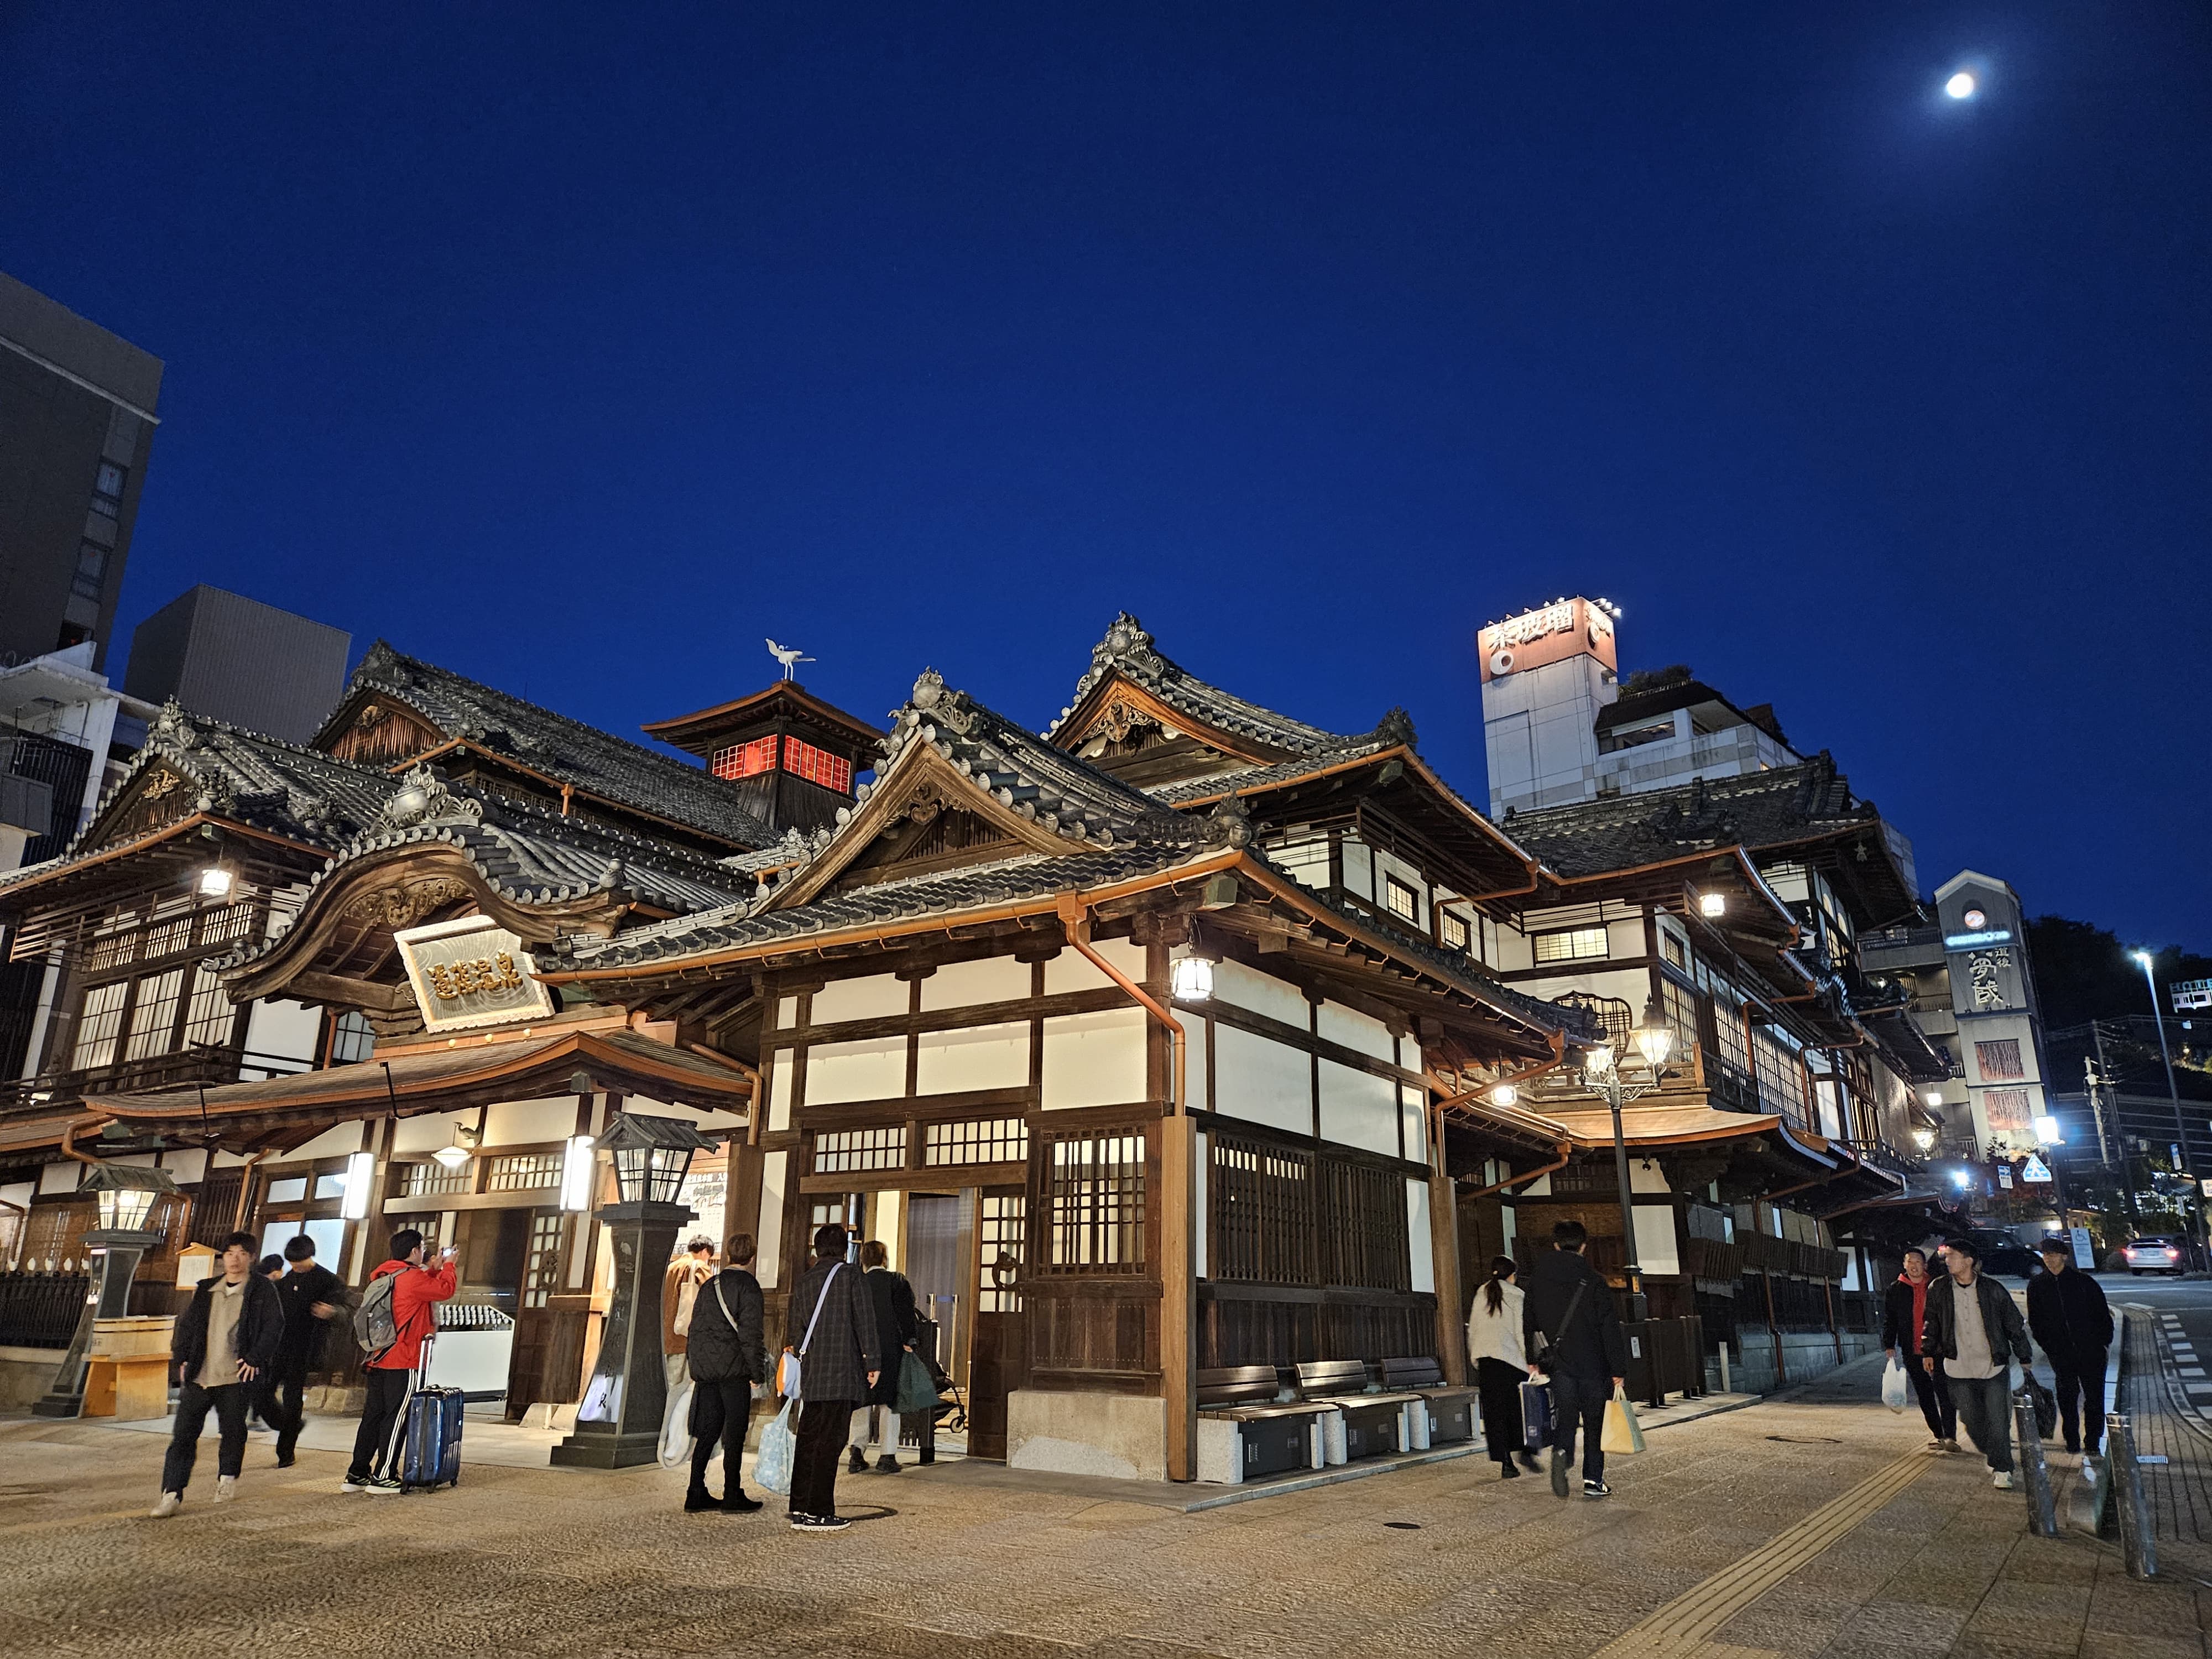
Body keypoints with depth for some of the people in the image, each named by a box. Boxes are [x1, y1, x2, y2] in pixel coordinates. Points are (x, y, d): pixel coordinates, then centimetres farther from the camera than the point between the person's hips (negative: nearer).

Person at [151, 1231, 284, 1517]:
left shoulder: (262, 1290, -2)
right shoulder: (206, 1289, 12)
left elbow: (274, 1327, -5)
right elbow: (187, 1324, 19)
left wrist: (255, 1359, -10)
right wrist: (183, 1357, 8)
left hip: (237, 1376, -3)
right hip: (199, 1375, 4)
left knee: (233, 1430, 7)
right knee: (183, 1434, -2)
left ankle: (227, 1478, 29)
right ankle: (172, 1495, 0)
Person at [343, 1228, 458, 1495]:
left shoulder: (381, 1277, 12)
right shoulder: (412, 1278, -16)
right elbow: (446, 1289, -7)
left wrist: (434, 1269, 24)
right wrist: (447, 1265, 8)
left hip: (378, 1361, 9)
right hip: (404, 1363, -9)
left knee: (373, 1415, 12)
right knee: (396, 1418, -2)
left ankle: (356, 1475, 16)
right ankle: (383, 1477, 0)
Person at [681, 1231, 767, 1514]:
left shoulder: (709, 1285, 13)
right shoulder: (748, 1285, -6)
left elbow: (695, 1328, 15)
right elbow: (750, 1331, -11)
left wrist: (695, 1367, 20)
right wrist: (757, 1371, -8)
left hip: (705, 1368, 6)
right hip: (733, 1367, -6)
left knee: (708, 1430, 12)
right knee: (734, 1432, 0)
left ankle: (697, 1493, 13)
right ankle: (732, 1496, 3)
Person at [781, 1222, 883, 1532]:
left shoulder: (803, 1281, 8)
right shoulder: (850, 1277, -5)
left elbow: (795, 1324, 15)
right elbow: (865, 1321, -7)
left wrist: (792, 1347, 33)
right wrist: (873, 1362, -1)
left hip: (811, 1374, 5)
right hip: (842, 1374, -5)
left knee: (807, 1440, 11)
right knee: (829, 1442, -2)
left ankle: (800, 1509, 14)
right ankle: (819, 1512, 0)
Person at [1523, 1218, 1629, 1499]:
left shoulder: (1538, 1279, 4)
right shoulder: (1594, 1280, -6)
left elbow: (1529, 1322, 10)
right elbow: (1611, 1328, -7)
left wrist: (1533, 1361, 19)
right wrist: (1619, 1370, -3)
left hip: (1559, 1362, 2)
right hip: (1592, 1361, -2)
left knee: (1565, 1415, 8)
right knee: (1594, 1419, 9)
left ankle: (1562, 1453, -21)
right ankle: (1593, 1481, 11)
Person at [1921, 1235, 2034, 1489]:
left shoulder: (1993, 1289, -4)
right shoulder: (1939, 1289, 0)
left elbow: (2015, 1324, 6)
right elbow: (1931, 1323, 13)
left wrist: (2025, 1357, 9)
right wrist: (1928, 1351, 11)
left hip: (1993, 1367, -2)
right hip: (1959, 1369, 2)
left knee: (1998, 1421, -3)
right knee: (1972, 1421, 6)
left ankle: (2001, 1470, 8)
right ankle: (1993, 1456, 29)